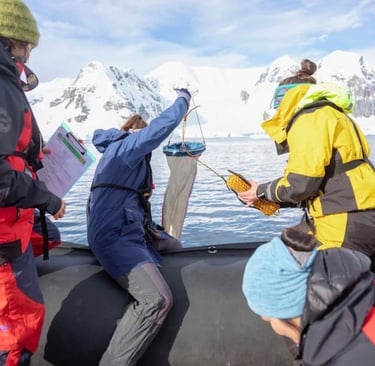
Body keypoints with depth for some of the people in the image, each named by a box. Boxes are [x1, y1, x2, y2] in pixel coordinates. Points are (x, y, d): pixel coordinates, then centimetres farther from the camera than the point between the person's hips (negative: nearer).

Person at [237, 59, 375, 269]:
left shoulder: (310, 119, -9)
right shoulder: (329, 115, 21)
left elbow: (301, 183, -17)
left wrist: (262, 192, 1)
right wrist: (275, 200, 11)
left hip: (348, 222, -10)